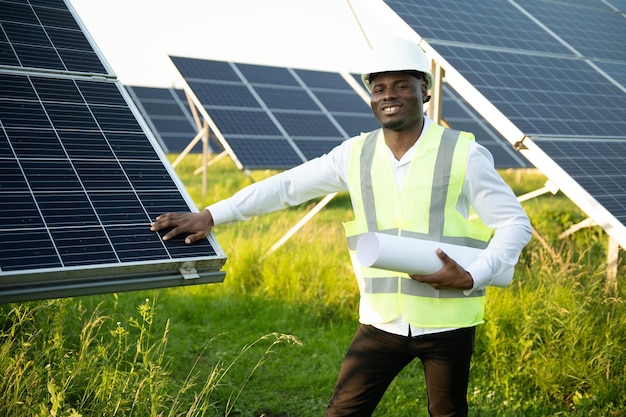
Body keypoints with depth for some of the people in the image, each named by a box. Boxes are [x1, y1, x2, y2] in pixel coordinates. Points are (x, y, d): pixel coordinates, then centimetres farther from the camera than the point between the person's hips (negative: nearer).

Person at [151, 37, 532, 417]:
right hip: (382, 322, 3)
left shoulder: (464, 154, -8)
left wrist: (471, 277, -18)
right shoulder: (356, 155, 1)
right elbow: (285, 187, 3)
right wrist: (210, 217, -1)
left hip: (447, 323, -2)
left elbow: (515, 223, -3)